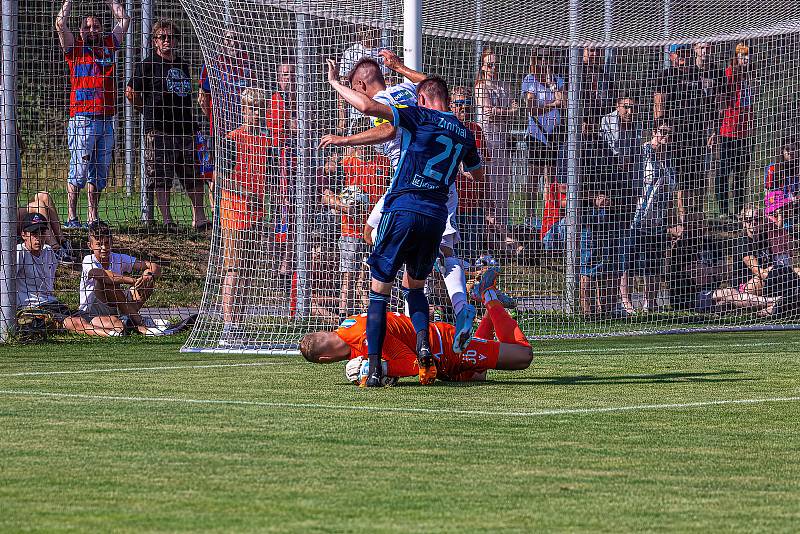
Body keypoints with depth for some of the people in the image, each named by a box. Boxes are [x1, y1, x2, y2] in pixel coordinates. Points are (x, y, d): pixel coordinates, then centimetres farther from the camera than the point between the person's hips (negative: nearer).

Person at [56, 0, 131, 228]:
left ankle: (93, 217, 14)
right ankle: (71, 217, -3)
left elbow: (124, 20, 18)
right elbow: (61, 24, -8)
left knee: (99, 172, 8)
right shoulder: (75, 48, 4)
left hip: (106, 120, 5)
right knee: (78, 170, -6)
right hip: (82, 119, -5)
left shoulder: (109, 46, 15)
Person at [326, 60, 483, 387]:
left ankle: (374, 368, -6)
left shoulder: (421, 117, -4)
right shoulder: (464, 133, 13)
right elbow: (477, 173, 33)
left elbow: (369, 107, -16)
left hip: (403, 210, -5)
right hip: (437, 216, 5)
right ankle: (423, 344, -2)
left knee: (379, 290, 3)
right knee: (415, 286, 25)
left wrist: (336, 84, -3)